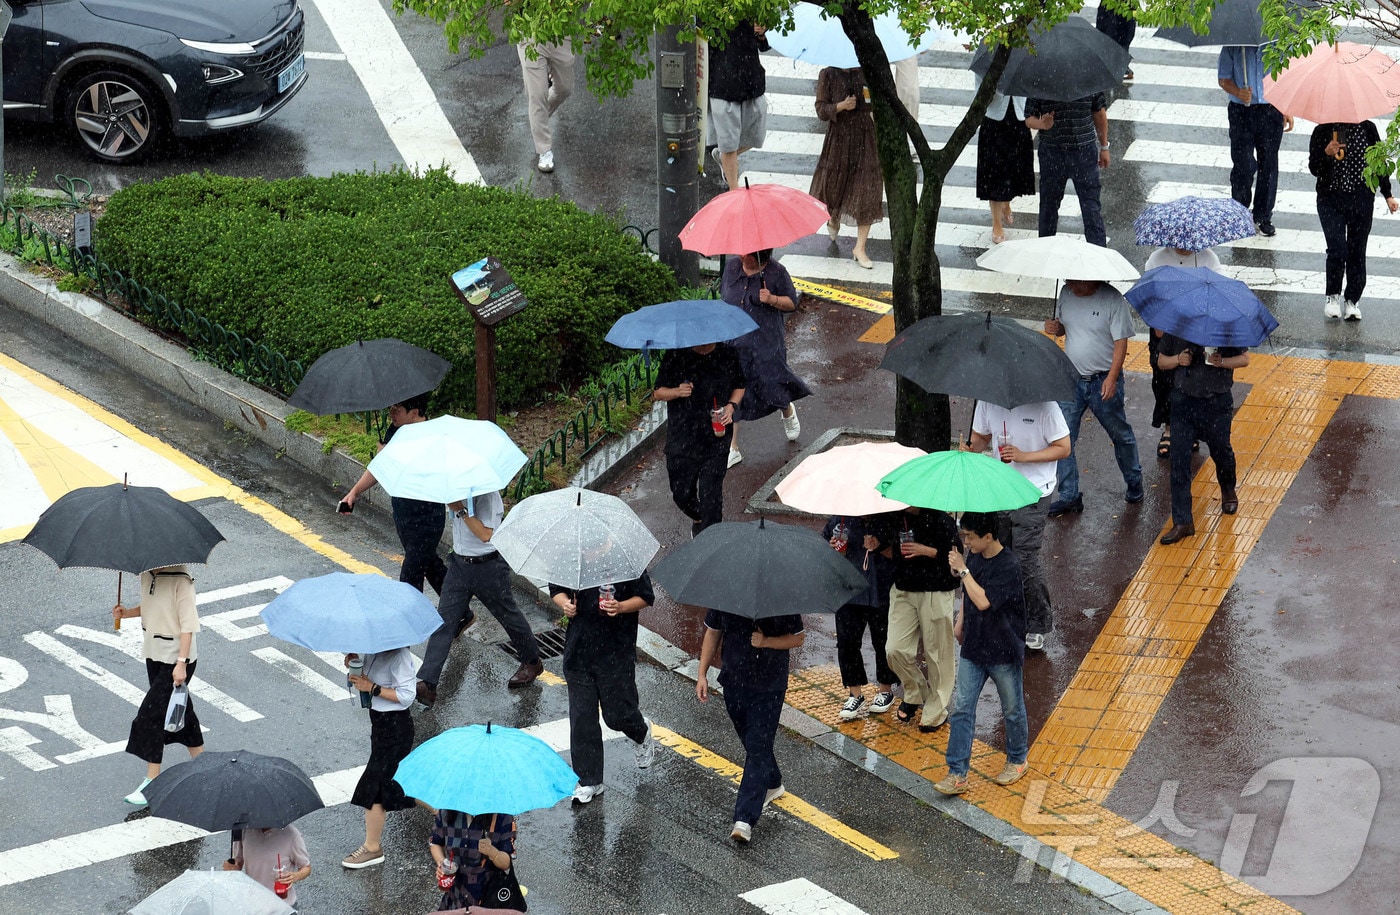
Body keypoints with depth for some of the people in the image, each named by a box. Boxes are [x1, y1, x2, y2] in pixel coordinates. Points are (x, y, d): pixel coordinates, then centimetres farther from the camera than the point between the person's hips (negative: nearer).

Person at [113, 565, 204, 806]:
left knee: (150, 715, -9)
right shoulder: (147, 575, 2)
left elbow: (188, 625, -21)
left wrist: (181, 663, -24)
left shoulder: (180, 581, -22)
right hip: (154, 653, 8)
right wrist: (127, 613, -1)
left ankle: (152, 783, -1)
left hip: (175, 659, -8)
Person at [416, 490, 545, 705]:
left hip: (488, 565, -7)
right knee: (443, 621, -2)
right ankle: (426, 684, -6)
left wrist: (461, 510, -31)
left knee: (507, 615, 14)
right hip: (459, 563, 7)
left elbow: (485, 534, -29)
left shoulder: (487, 494, -22)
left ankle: (532, 662, 38)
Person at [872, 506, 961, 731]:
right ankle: (915, 694, 25)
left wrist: (926, 551, -23)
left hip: (935, 593, -5)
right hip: (903, 591, 5)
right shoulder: (894, 517, 2)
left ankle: (936, 711, 16)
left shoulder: (940, 519, -14)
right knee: (895, 649, 0)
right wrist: (875, 542, -4)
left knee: (937, 653, 2)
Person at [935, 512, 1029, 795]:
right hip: (973, 647, 6)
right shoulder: (973, 556, 0)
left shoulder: (1008, 567, -23)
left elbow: (983, 601, -31)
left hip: (1003, 652, -6)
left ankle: (1017, 760, 35)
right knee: (962, 709, 1)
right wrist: (960, 623, 18)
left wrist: (962, 570, -25)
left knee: (1012, 710, 13)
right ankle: (957, 774, 2)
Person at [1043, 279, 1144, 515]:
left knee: (1120, 435, 14)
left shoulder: (1113, 299, -16)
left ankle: (1134, 484, 36)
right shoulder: (1066, 294, -1)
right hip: (1071, 380, 4)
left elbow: (1121, 342, -16)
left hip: (1103, 382, -4)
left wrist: (1112, 378, -24)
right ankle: (1069, 497, 10)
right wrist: (1056, 328, -9)